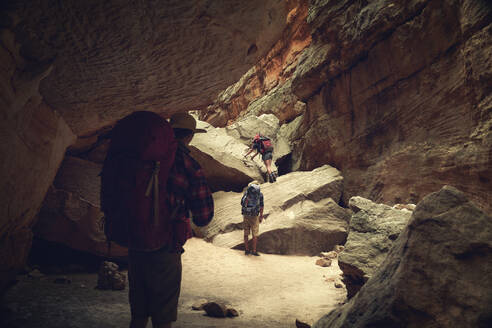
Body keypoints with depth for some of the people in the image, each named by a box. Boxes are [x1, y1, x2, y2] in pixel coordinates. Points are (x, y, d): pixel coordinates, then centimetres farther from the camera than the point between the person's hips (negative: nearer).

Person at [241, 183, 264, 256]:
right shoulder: (260, 194, -3)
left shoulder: (246, 193, 5)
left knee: (246, 234, 11)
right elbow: (261, 206, -5)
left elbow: (242, 203, 8)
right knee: (255, 235, 5)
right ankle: (254, 251, 5)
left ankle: (247, 250, 12)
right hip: (254, 216, -3)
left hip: (245, 215, 3)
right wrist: (261, 216, 3)